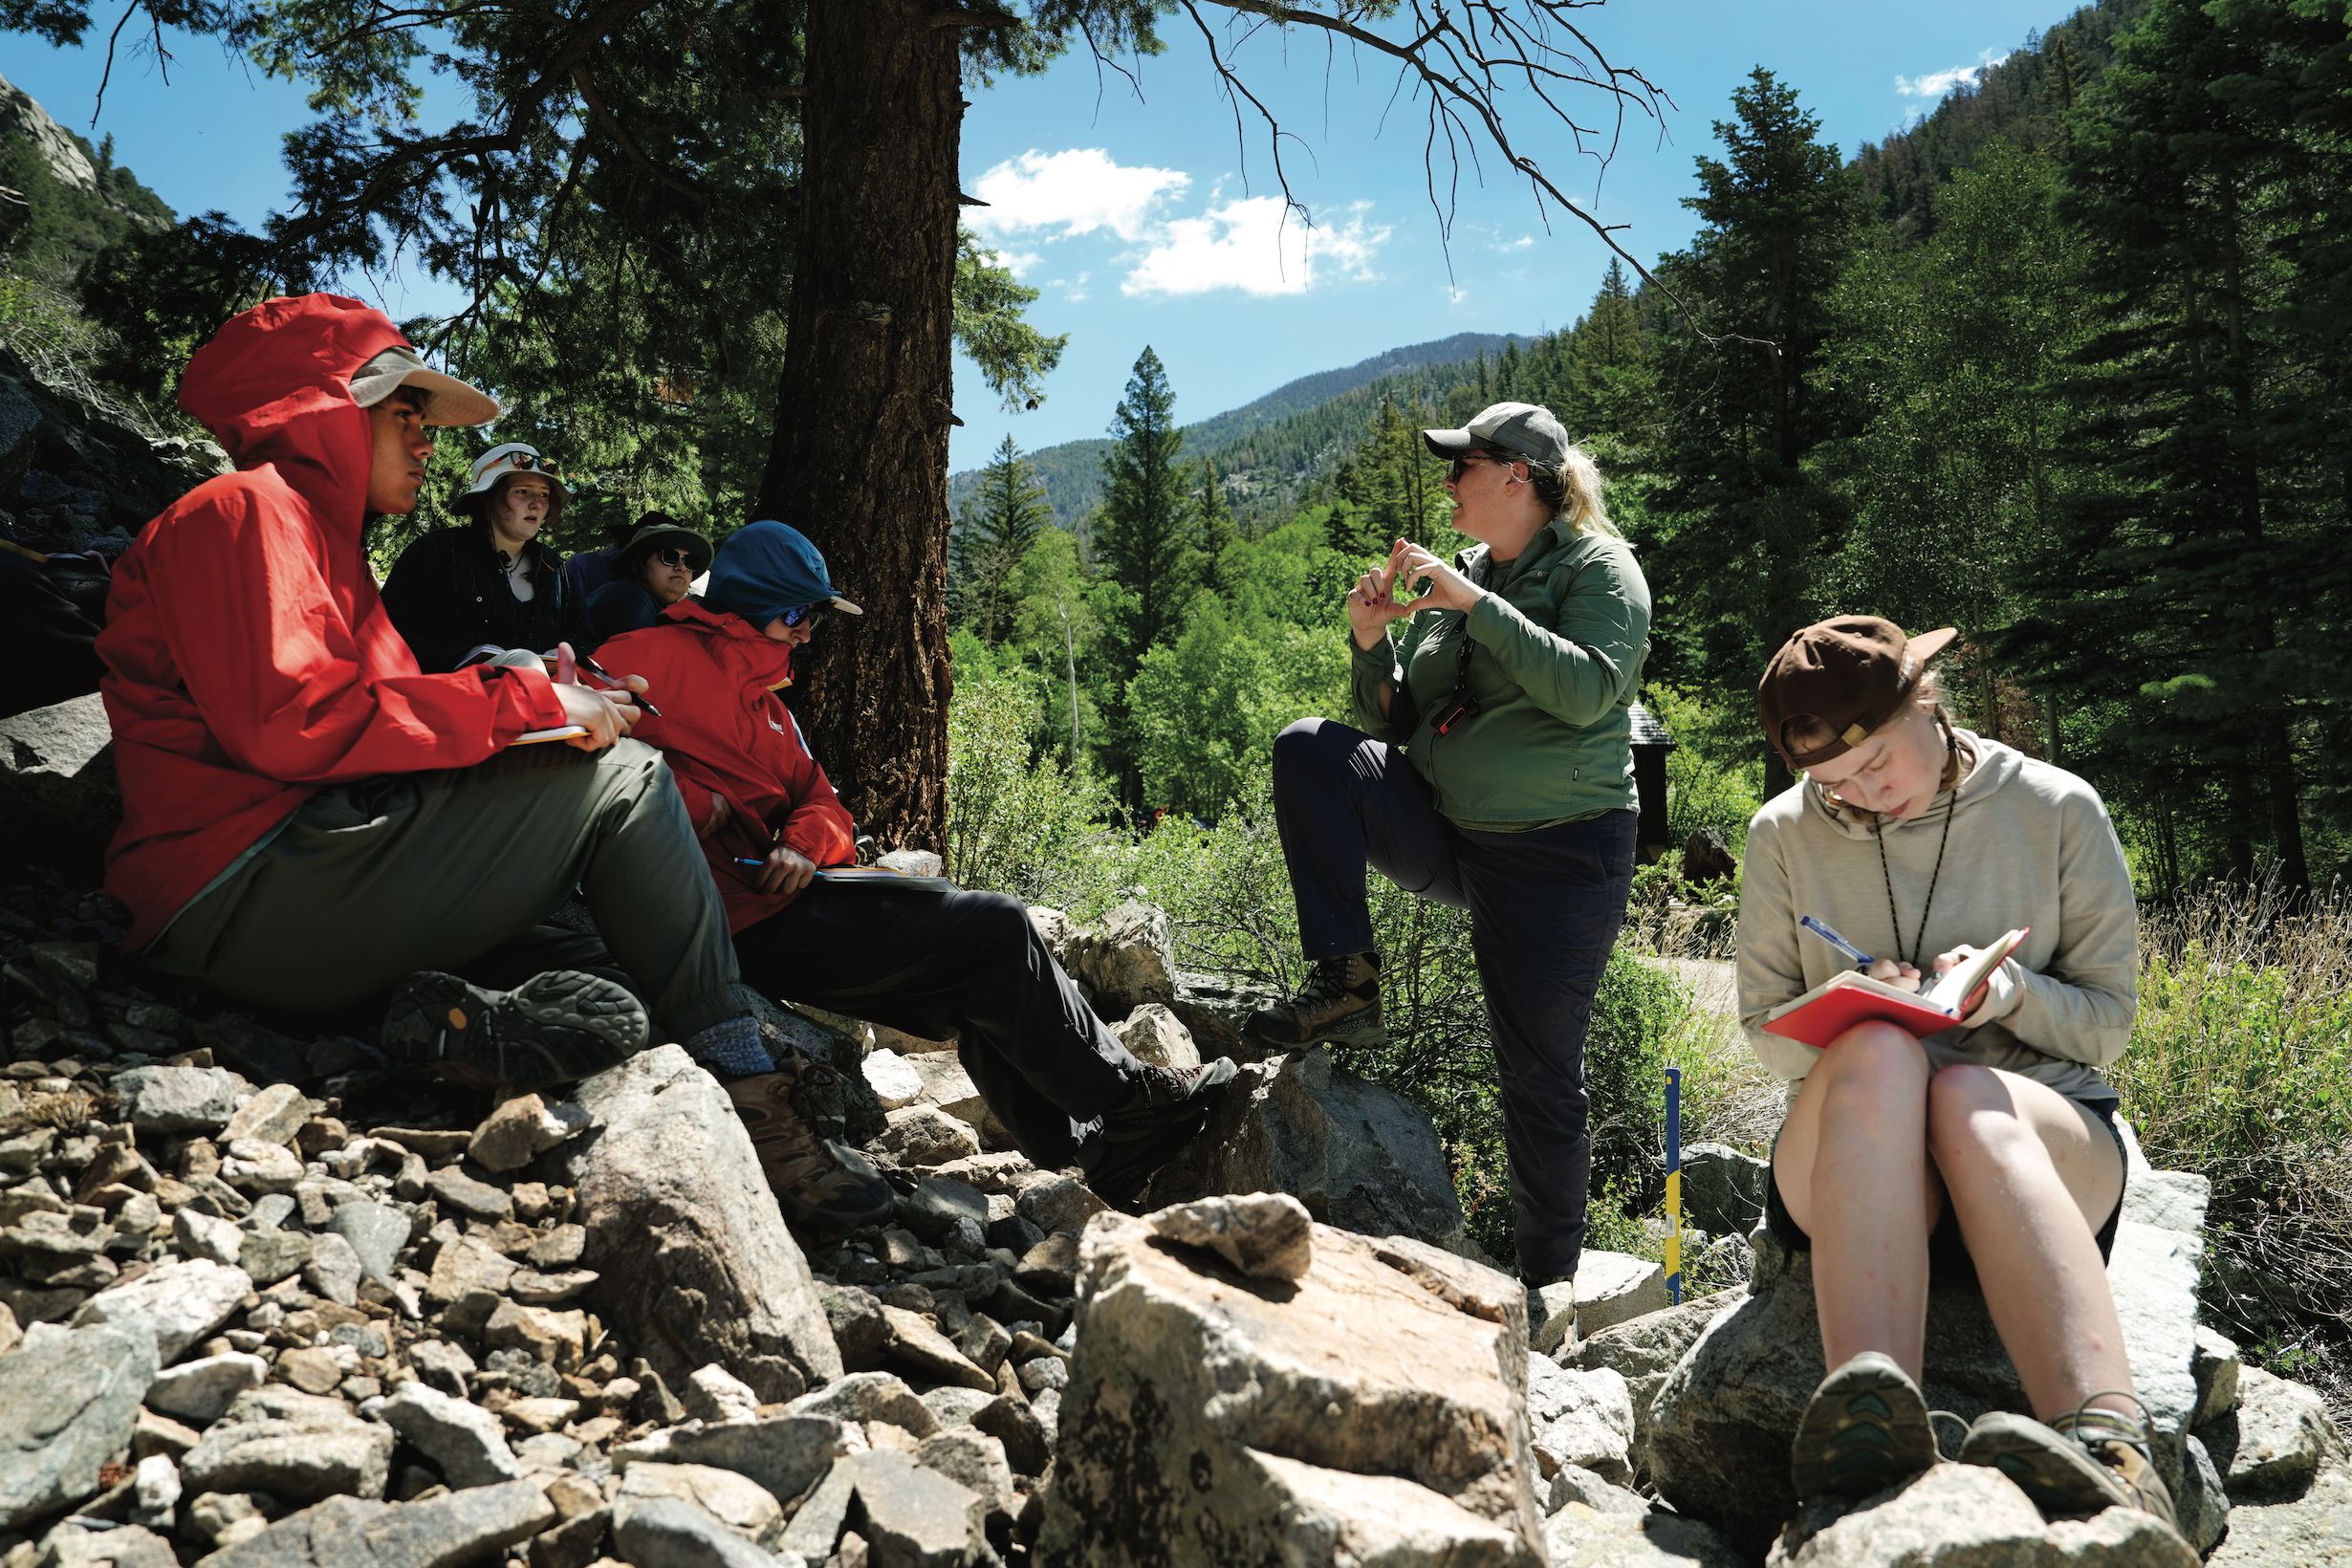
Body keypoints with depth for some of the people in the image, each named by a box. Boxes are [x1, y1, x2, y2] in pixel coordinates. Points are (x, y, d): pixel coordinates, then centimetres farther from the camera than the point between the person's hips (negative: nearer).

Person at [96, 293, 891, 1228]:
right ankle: (745, 1094, -15)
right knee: (623, 776, -13)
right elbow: (290, 721, -19)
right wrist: (525, 703, -13)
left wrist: (548, 705, 4)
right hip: (251, 896, -10)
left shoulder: (319, 536, 29)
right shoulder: (244, 510, -2)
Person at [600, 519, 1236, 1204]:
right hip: (758, 922, -9)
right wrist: (692, 801, -21)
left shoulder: (765, 699, 26)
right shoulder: (661, 654, -3)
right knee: (995, 927, -10)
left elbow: (817, 798, 17)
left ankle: (1094, 1149, 1)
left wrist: (805, 843, -7)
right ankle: (1129, 1097, 3)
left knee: (981, 985, 2)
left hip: (790, 896, 9)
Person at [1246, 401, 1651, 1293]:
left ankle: (1550, 1280, 19)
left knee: (1541, 1074, 0)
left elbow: (1590, 690, -24)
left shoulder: (1599, 568, -4)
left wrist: (1477, 605, -23)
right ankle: (1346, 987, -16)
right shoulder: (1456, 580, 11)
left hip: (1559, 856, -5)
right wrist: (1372, 642, -4)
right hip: (1443, 839, 5)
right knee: (1309, 747, -18)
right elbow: (1394, 724, 14)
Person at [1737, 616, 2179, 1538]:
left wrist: (2013, 991, -15)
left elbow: (2109, 1018, 7)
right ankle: (1870, 1426, -58)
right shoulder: (1784, 835, 7)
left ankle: (2111, 1446, -58)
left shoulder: (2057, 810, 5)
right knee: (1878, 1055, -37)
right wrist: (1856, 1018, -12)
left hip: (2042, 1133, 0)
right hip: (1848, 1148, 0)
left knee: (1971, 1095, -38)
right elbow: (1765, 1027, 10)